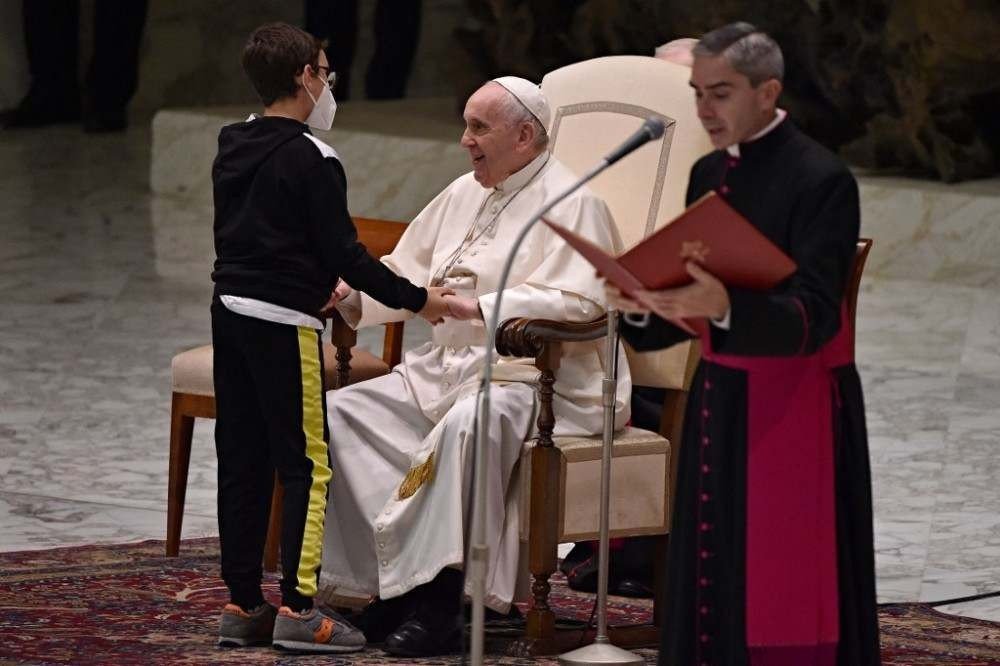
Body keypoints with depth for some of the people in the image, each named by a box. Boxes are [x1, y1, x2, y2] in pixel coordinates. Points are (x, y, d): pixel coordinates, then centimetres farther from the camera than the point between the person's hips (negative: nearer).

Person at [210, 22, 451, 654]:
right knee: (306, 464, -4)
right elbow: (345, 252, -14)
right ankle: (297, 608, -8)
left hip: (230, 313, 8)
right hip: (284, 325, -8)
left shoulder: (232, 150, 11)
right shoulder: (313, 161, -13)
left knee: (242, 462, 10)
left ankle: (243, 605, 12)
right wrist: (415, 299, -4)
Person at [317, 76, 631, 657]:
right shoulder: (464, 195, 17)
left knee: (468, 423, -39)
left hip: (532, 375, -9)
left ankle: (437, 600, -34)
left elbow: (579, 299, -23)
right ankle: (396, 576, -13)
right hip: (445, 368, 9)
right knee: (340, 412, -8)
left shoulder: (572, 204, -9)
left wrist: (477, 307, -29)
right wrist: (355, 298, -2)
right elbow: (408, 272, 20)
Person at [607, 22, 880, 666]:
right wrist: (647, 305, -6)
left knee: (783, 596, -5)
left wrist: (723, 308, -37)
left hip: (792, 413, -7)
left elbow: (815, 317, -21)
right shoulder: (709, 174, 10)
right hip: (718, 399, 7)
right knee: (715, 585, 9)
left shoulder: (820, 179, -14)